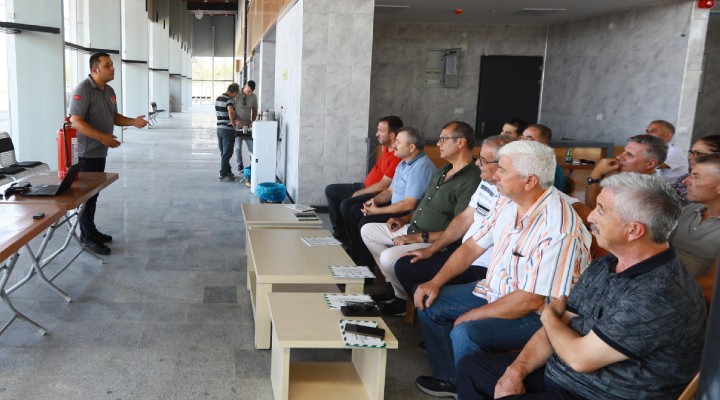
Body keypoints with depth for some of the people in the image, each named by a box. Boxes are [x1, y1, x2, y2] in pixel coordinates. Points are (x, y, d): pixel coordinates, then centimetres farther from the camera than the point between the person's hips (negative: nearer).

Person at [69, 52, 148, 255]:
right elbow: (76, 121, -22)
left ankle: (90, 230, 27)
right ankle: (87, 236, 7)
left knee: (94, 193, 16)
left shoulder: (109, 91, 11)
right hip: (86, 152, -9)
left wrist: (133, 122, 2)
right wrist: (103, 137, -27)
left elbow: (114, 116, 20)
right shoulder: (82, 90, -17)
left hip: (100, 152, 9)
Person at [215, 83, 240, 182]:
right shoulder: (229, 100, -16)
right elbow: (231, 113, -34)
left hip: (219, 128, 9)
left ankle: (227, 171, 25)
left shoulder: (218, 98, 12)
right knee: (227, 153, -3)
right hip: (227, 129, -9)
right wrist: (233, 123, -17)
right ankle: (223, 175, -1)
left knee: (223, 152, 16)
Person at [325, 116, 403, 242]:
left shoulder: (398, 156, -26)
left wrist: (359, 193, -14)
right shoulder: (386, 147, 4)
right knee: (330, 190, 11)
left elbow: (383, 186, -24)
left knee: (347, 204, -32)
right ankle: (339, 232, 14)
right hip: (366, 187, 11)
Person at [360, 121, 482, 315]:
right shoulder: (442, 171, 10)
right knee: (367, 230, 14)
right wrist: (405, 220, 8)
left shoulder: (471, 181, -24)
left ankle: (404, 297, 2)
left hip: (435, 242, -10)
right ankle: (394, 284, 15)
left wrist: (420, 238, -24)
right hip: (412, 229, 11)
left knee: (389, 257, -30)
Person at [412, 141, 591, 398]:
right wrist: (436, 282, -1)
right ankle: (449, 379, 23)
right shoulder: (508, 203, -4)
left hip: (536, 314, -9)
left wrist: (470, 317, -19)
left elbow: (532, 300, -28)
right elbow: (474, 246, 8)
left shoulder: (558, 227, -30)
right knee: (429, 305, 7)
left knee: (465, 334, -29)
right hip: (495, 290, 9)